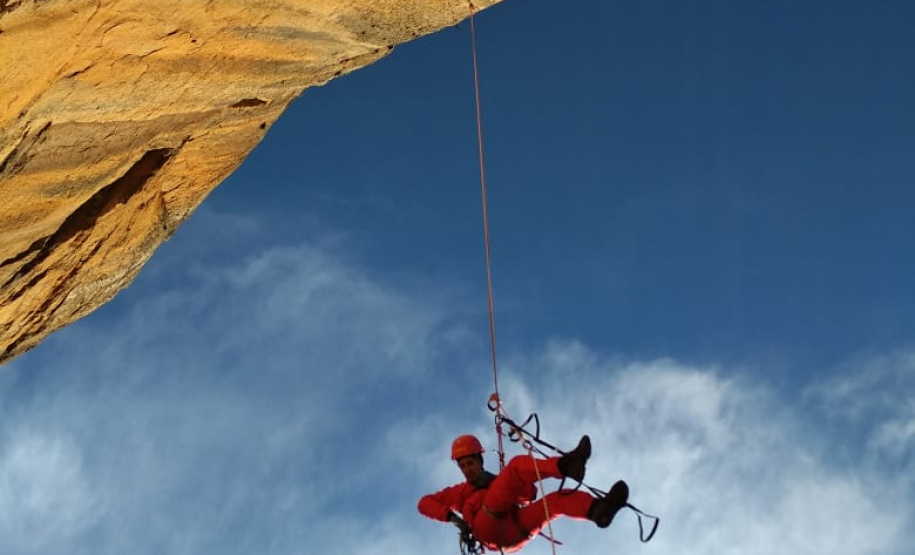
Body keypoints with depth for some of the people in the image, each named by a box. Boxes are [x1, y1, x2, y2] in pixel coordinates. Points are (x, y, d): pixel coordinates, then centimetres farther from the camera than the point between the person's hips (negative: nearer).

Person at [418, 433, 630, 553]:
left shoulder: (498, 482, 36)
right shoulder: (458, 492, 33)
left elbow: (529, 496, 18)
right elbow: (425, 503, 19)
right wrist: (451, 516, 1)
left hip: (514, 533, 4)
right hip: (488, 527, -4)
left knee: (558, 498, -17)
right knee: (517, 465, -16)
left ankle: (597, 510, -48)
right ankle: (566, 465, -41)